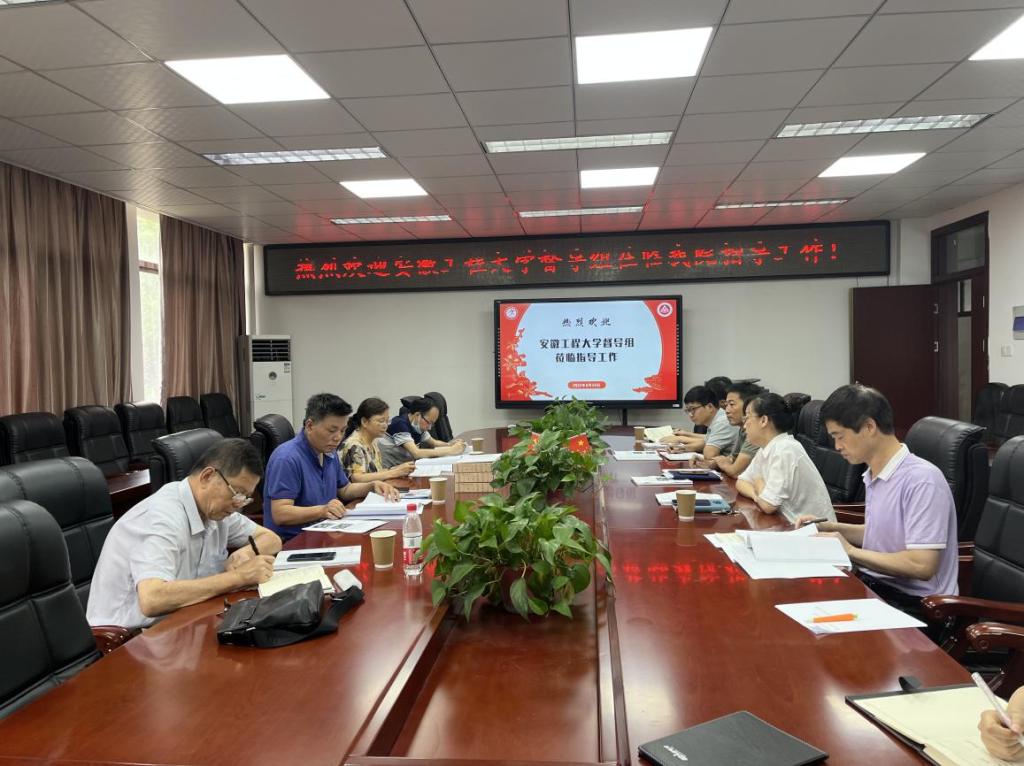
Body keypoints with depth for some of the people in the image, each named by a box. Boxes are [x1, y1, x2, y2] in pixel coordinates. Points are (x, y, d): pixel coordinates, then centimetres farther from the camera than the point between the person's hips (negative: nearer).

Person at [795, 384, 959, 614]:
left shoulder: (921, 479, -19)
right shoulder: (874, 476, 8)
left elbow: (922, 565, -24)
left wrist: (852, 551, -15)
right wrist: (829, 528, 11)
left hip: (913, 603, -7)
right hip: (874, 585, 8)